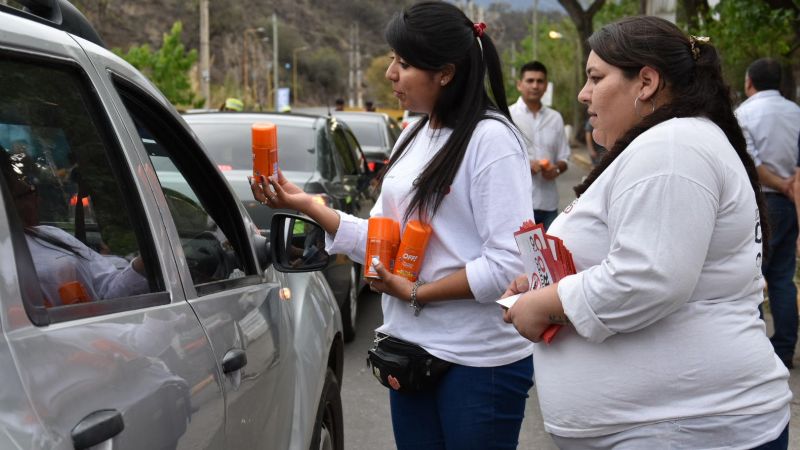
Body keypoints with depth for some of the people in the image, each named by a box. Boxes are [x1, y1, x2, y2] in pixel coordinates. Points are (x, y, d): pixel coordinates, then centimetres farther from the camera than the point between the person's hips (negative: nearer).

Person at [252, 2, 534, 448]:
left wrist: (416, 294, -15)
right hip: (412, 348, 7)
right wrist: (306, 205, 2)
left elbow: (508, 264, -21)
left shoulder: (492, 138, -15)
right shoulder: (412, 136, 9)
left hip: (479, 363, -7)